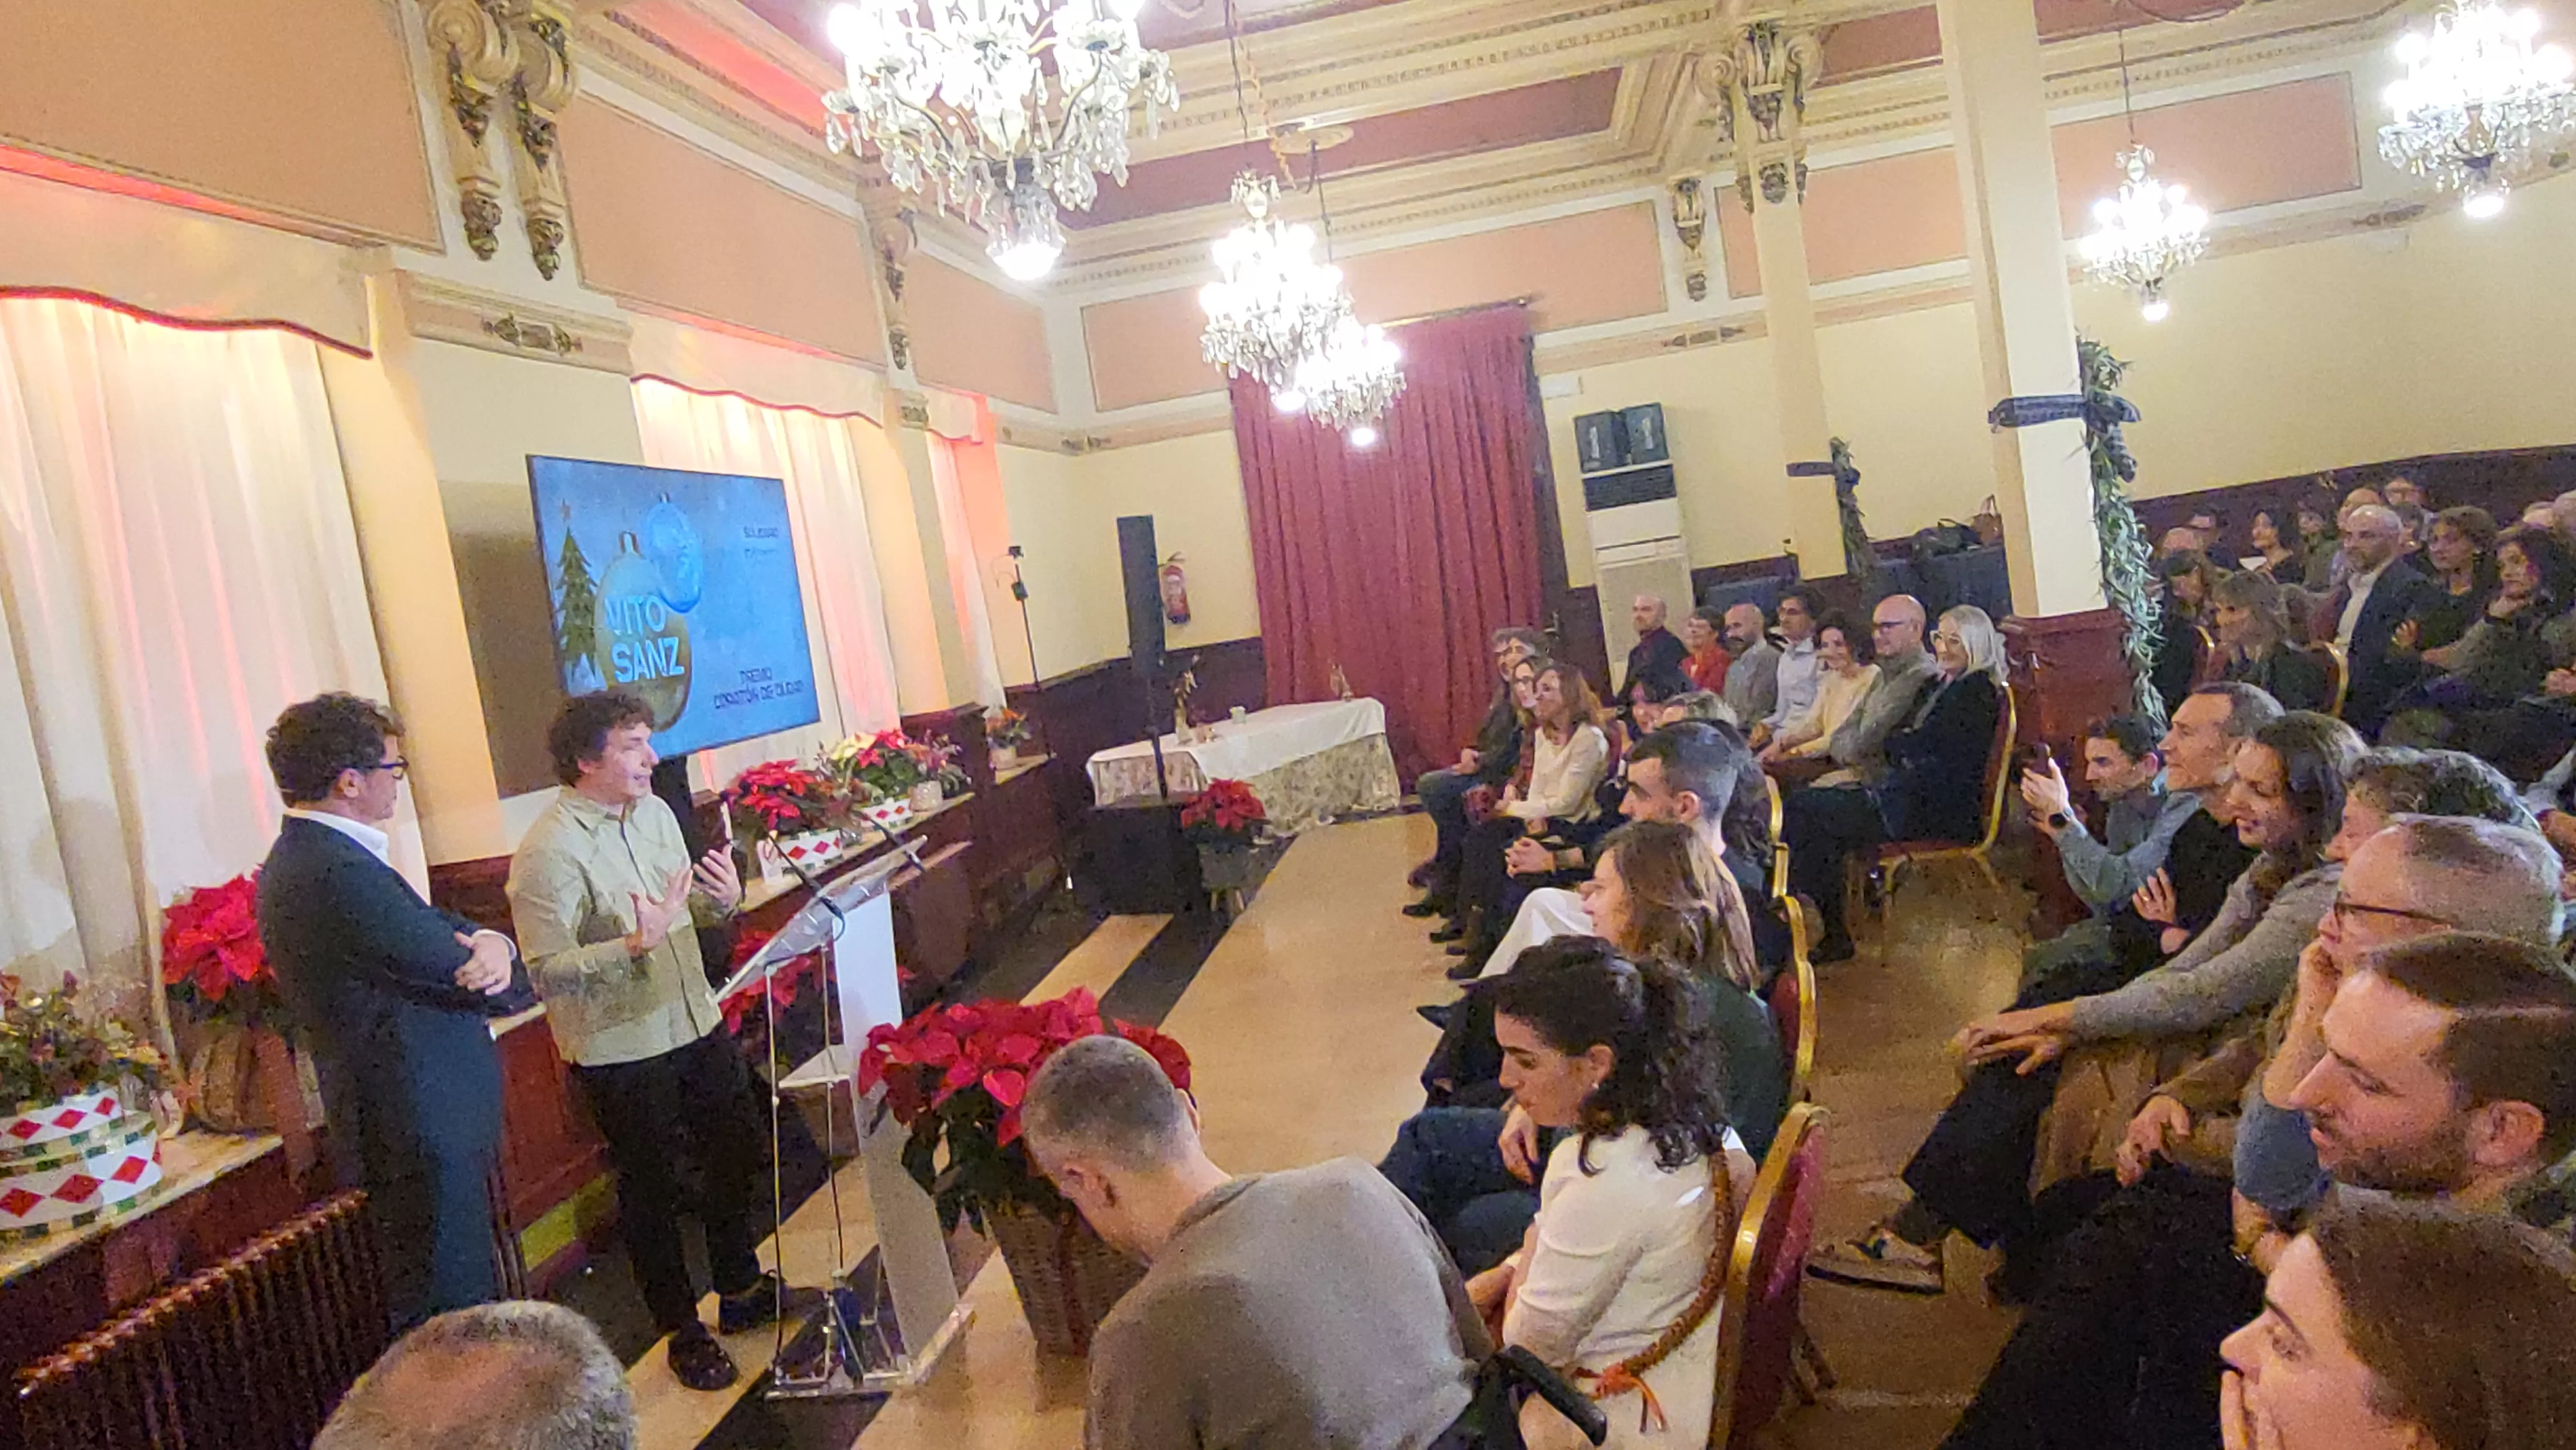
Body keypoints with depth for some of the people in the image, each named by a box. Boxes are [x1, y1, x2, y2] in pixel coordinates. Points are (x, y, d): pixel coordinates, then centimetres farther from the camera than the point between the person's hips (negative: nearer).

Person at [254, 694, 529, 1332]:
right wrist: (498, 963, 1)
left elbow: (431, 927, 6)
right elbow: (500, 992, -21)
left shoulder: (296, 859, 9)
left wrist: (486, 942, -16)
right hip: (424, 1131, -11)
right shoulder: (344, 873, -25)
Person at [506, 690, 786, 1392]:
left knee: (737, 1151, 19)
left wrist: (722, 898, -6)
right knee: (651, 1189, 9)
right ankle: (683, 1331, 28)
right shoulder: (549, 853, -21)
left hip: (696, 1024, 8)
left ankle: (741, 1290, 41)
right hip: (619, 1050, -7)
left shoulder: (654, 813, 3)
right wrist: (635, 945, -34)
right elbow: (545, 971, -24)